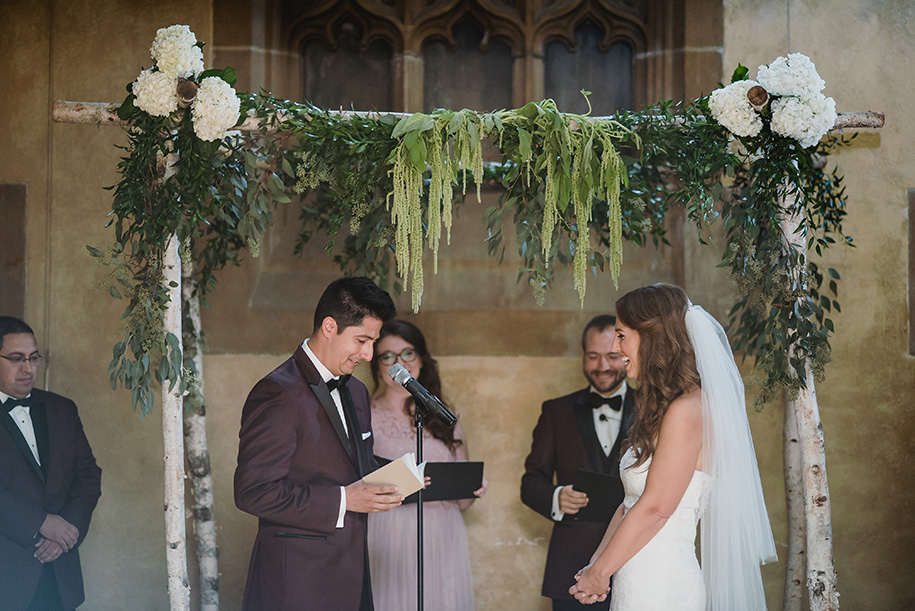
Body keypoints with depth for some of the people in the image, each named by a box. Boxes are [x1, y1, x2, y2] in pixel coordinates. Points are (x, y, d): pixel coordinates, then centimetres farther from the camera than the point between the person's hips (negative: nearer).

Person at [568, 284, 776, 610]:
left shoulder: (686, 411, -16)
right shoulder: (661, 408, 12)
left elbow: (655, 507, -17)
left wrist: (599, 573, -9)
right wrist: (594, 565, 5)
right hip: (638, 584, 8)